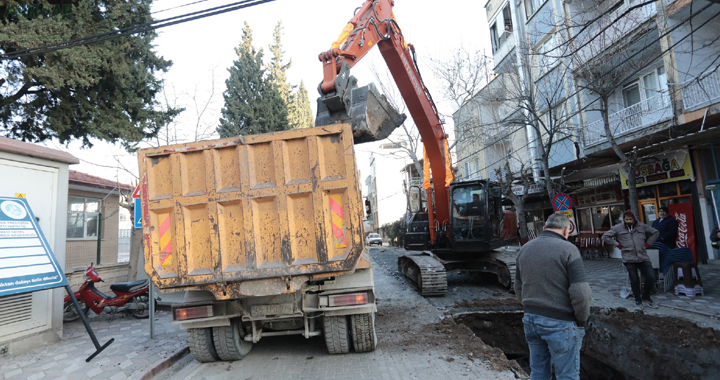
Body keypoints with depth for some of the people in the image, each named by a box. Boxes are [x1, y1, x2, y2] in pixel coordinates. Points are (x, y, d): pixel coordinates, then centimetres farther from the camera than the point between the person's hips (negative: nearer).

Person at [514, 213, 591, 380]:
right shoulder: (568, 249, -12)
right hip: (560, 323, -5)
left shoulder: (525, 249, 7)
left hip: (530, 319, 6)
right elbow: (580, 292, -17)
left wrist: (531, 310, 16)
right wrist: (582, 320, -2)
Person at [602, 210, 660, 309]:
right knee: (634, 280, 3)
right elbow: (605, 236, 3)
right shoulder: (618, 228, 1)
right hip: (629, 259, -2)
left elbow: (655, 232, 18)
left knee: (651, 277, -1)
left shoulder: (642, 226, 7)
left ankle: (646, 296, 25)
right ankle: (638, 300, 21)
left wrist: (647, 243, 9)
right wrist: (617, 245, -1)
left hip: (643, 257, 2)